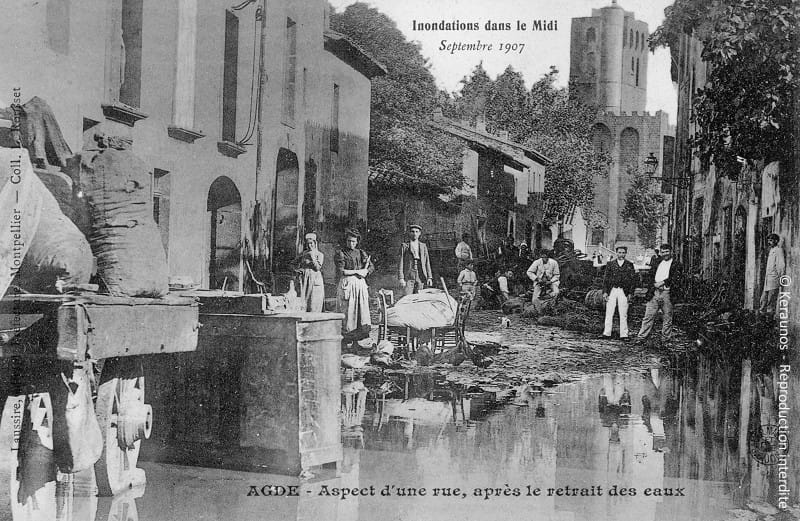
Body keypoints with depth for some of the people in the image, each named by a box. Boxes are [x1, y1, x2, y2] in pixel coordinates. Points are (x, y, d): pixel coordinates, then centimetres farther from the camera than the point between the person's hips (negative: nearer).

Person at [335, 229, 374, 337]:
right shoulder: (341, 254, 2)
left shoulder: (361, 253, 16)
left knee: (363, 307, -2)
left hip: (361, 283, 4)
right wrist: (357, 271, -8)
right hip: (347, 283, -4)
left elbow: (372, 267, 14)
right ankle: (347, 332, -7)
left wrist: (365, 271, -8)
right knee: (348, 308, -8)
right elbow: (340, 271, -8)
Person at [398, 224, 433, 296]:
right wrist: (401, 278, -7)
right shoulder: (404, 246, 6)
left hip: (420, 276, 3)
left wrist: (429, 277, 3)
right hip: (409, 276, -2)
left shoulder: (423, 246, 14)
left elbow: (427, 262, 11)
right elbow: (401, 262, 1)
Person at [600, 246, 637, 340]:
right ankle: (607, 333, 6)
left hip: (624, 292, -1)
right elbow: (605, 278, 8)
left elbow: (633, 279, 6)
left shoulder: (629, 265, 7)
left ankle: (624, 335, 4)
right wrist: (605, 292, 0)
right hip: (612, 291, 1)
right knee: (609, 313, 1)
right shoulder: (610, 264, 9)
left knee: (623, 314, 0)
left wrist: (630, 293, -2)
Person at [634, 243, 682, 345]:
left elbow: (675, 279, -10)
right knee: (648, 316, 1)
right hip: (655, 293, 3)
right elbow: (651, 275, 17)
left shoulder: (676, 264, 1)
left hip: (667, 294, -3)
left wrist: (662, 282, -16)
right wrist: (654, 284, -2)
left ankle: (665, 339, 16)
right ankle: (641, 337, 2)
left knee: (667, 318, 5)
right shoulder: (657, 262, 16)